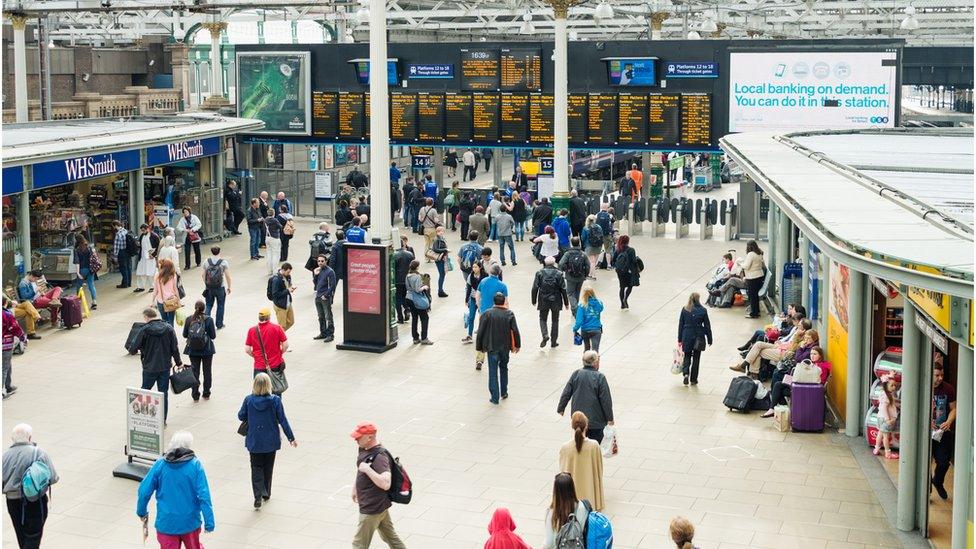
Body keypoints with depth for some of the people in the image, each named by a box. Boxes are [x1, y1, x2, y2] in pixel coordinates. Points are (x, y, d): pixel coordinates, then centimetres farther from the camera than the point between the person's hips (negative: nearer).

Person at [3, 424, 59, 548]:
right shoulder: (39, 453, -12)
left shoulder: (5, 455, -2)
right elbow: (53, 478, -13)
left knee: (22, 538, 20)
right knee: (33, 538, 3)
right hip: (35, 502, -4)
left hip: (12, 502, 4)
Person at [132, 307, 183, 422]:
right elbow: (175, 348, 0)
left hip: (149, 367, -2)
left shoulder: (145, 330, -13)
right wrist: (178, 363, 11)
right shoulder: (169, 328, -3)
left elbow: (135, 346, -8)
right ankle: (163, 420, 10)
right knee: (163, 393, 7)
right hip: (165, 367, 3)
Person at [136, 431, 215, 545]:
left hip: (166, 523, 0)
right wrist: (209, 522, -10)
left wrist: (141, 512, 13)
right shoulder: (195, 465, -10)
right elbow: (204, 495, -14)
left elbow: (144, 491, -4)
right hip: (190, 522, 0)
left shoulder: (160, 465, -7)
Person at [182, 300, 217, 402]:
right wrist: (215, 329, 8)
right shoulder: (208, 320, -14)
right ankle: (206, 394, 21)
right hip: (207, 350, -1)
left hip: (193, 350, 1)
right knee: (207, 372, 14)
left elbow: (184, 335, -1)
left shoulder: (189, 320, -8)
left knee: (194, 372, 10)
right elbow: (213, 336, -10)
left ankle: (195, 396, 11)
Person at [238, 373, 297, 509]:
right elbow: (283, 420, -9)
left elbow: (241, 416, 0)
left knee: (256, 468, 8)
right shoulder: (275, 400, -14)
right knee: (268, 467, 18)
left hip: (254, 441, 0)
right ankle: (266, 494, 29)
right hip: (271, 441, 0)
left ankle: (258, 496, -8)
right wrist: (291, 437, -1)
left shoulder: (249, 400, -12)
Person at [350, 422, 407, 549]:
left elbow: (385, 484, -40)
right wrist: (355, 487, 31)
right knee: (390, 536, 22)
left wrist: (367, 469, -34)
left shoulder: (379, 457, -28)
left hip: (372, 509, -9)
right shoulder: (364, 449, 2)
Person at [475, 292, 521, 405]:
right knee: (503, 368, 23)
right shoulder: (509, 314, -7)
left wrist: (479, 347, 3)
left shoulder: (486, 314, -10)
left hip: (492, 347, -2)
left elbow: (480, 332, -8)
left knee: (493, 372, 3)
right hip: (505, 347, 2)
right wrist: (517, 345, 6)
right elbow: (515, 331, -6)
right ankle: (504, 392, 30)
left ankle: (495, 397, 2)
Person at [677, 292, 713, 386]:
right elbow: (707, 326, -2)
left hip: (686, 337, 1)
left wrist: (680, 339, 8)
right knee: (696, 358, 11)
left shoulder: (684, 309, -4)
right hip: (698, 338, -1)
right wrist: (709, 339, 7)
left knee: (687, 356, 14)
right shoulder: (702, 310, -8)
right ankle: (693, 379, 16)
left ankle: (686, 373, -11)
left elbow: (680, 325, 0)